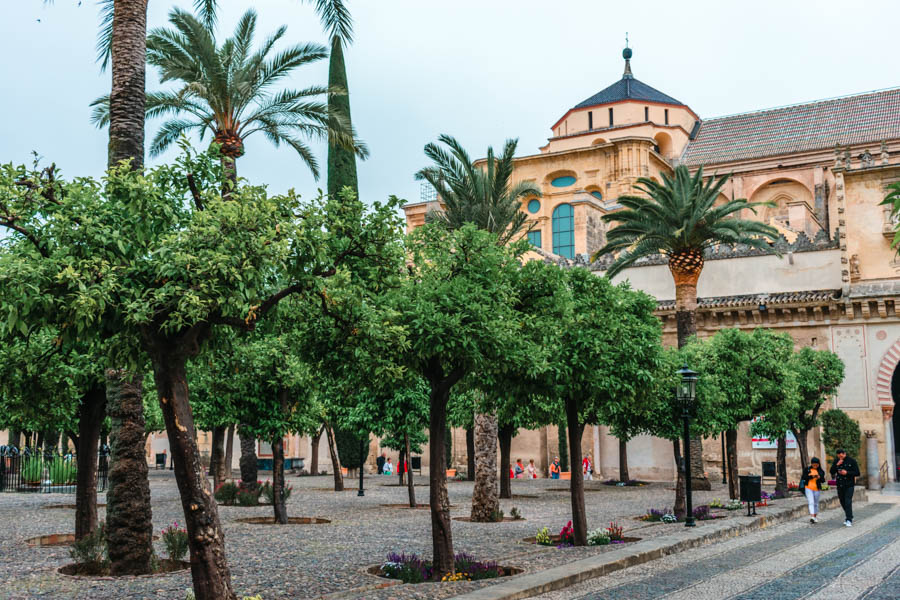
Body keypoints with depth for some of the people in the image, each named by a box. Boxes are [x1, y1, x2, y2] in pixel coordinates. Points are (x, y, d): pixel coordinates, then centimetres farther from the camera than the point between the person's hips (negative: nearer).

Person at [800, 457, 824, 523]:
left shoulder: (820, 471, 4)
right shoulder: (807, 469, 1)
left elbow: (823, 480, -2)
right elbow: (804, 477, -6)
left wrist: (819, 477, -24)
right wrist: (811, 476, -19)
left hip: (817, 488, 2)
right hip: (808, 488, -2)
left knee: (816, 503, 13)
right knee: (811, 502, -13)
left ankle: (815, 517, 25)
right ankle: (812, 516, -23)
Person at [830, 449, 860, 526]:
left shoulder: (851, 461, -5)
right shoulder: (836, 461, 5)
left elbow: (857, 473, -5)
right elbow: (832, 472, -1)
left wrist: (847, 472, -18)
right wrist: (837, 465, -16)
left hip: (849, 485, -4)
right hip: (840, 485, 5)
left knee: (848, 502, -11)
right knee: (842, 502, 10)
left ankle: (849, 520, -9)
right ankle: (849, 517, 27)